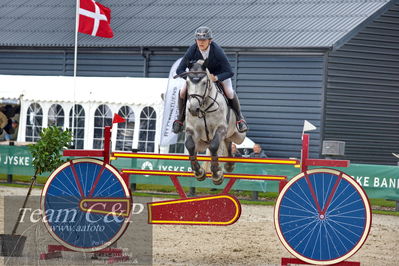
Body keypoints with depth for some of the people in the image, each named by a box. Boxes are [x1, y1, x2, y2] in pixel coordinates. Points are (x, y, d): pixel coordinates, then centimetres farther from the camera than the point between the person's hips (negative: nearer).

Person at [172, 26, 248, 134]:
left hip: (219, 72, -2)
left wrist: (216, 78, -51)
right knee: (182, 92, -14)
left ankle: (239, 117, 9)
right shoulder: (192, 51, -31)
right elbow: (179, 70, -24)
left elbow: (229, 72, -34)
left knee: (230, 93, -20)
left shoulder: (217, 51, -37)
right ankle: (180, 119, 12)